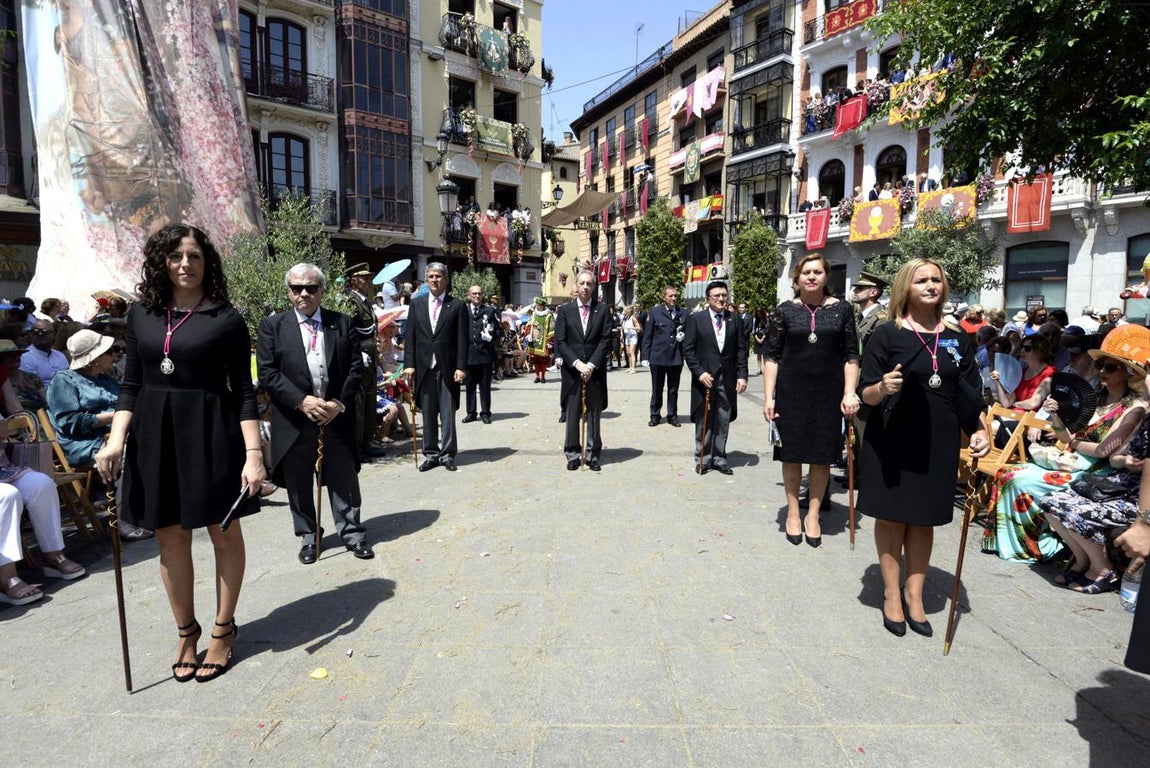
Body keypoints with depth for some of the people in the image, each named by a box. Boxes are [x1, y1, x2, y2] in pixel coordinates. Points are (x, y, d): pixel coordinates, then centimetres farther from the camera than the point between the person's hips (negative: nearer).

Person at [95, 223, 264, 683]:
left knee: (224, 533, 8)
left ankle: (224, 629, 26)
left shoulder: (226, 318, -5)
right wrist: (116, 438, -5)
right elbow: (131, 385, 9)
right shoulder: (141, 313, 7)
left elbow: (243, 391, -7)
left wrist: (253, 454, -13)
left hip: (212, 433, -3)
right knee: (171, 539, 11)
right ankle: (186, 632, 29)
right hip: (155, 433, 4)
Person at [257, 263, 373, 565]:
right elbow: (268, 373, -5)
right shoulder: (272, 326, 2)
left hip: (338, 415, 1)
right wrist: (301, 400, -15)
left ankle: (351, 532, 24)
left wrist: (340, 403, -10)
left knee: (344, 479, 9)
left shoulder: (344, 323, 4)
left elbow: (356, 368, 1)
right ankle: (307, 536, 30)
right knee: (298, 483, 12)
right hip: (293, 419, 0)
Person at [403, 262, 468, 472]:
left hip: (447, 368, -2)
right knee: (427, 414, 8)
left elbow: (462, 339, -2)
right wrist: (409, 364, -1)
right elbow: (410, 337, 7)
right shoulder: (416, 303, 10)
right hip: (423, 366, 3)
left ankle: (448, 454, 10)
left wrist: (461, 367, -9)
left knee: (448, 414, 1)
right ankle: (431, 454, 17)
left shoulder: (457, 305, 2)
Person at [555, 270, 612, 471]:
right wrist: (577, 363, -13)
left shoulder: (602, 310, 5)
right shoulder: (564, 310, 5)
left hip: (595, 370, 0)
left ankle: (592, 455, 14)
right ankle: (573, 454, 14)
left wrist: (591, 364, -11)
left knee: (594, 416, 6)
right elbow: (560, 341, -1)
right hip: (571, 371, 0)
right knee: (572, 415, 5)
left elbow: (606, 339, -1)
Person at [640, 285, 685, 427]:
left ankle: (672, 415, 23)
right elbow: (647, 336, 0)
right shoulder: (654, 313, 0)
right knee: (656, 389, 8)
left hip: (676, 357, 2)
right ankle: (655, 415, 20)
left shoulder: (682, 314, 5)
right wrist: (646, 356, -4)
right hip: (658, 357, -2)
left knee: (673, 390, 11)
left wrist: (682, 337, -7)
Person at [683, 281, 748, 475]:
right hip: (704, 378, -2)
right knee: (704, 422, 6)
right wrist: (699, 372, -13)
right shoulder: (695, 319, -1)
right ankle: (703, 459, 16)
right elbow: (688, 349, -3)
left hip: (728, 379, 2)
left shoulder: (735, 320, 7)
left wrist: (742, 375, -3)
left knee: (723, 422, 7)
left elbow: (741, 350, 6)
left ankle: (719, 458, 18)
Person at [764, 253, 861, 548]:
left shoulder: (841, 309, 3)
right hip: (791, 392, -1)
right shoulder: (785, 310, 1)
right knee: (792, 453, 7)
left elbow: (851, 356, 4)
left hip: (828, 393, 1)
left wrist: (850, 393, -6)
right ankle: (793, 512, 23)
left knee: (822, 456, 7)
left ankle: (813, 515, 22)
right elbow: (772, 356, 0)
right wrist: (768, 397, -6)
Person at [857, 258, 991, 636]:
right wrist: (882, 387, -29)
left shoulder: (958, 339, 7)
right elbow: (866, 393, -8)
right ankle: (892, 593, 18)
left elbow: (971, 395, 11)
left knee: (924, 519, 10)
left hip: (937, 444, 4)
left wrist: (980, 431, -3)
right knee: (891, 516, 5)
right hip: (891, 441, -3)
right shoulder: (886, 334, -5)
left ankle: (914, 594, 24)